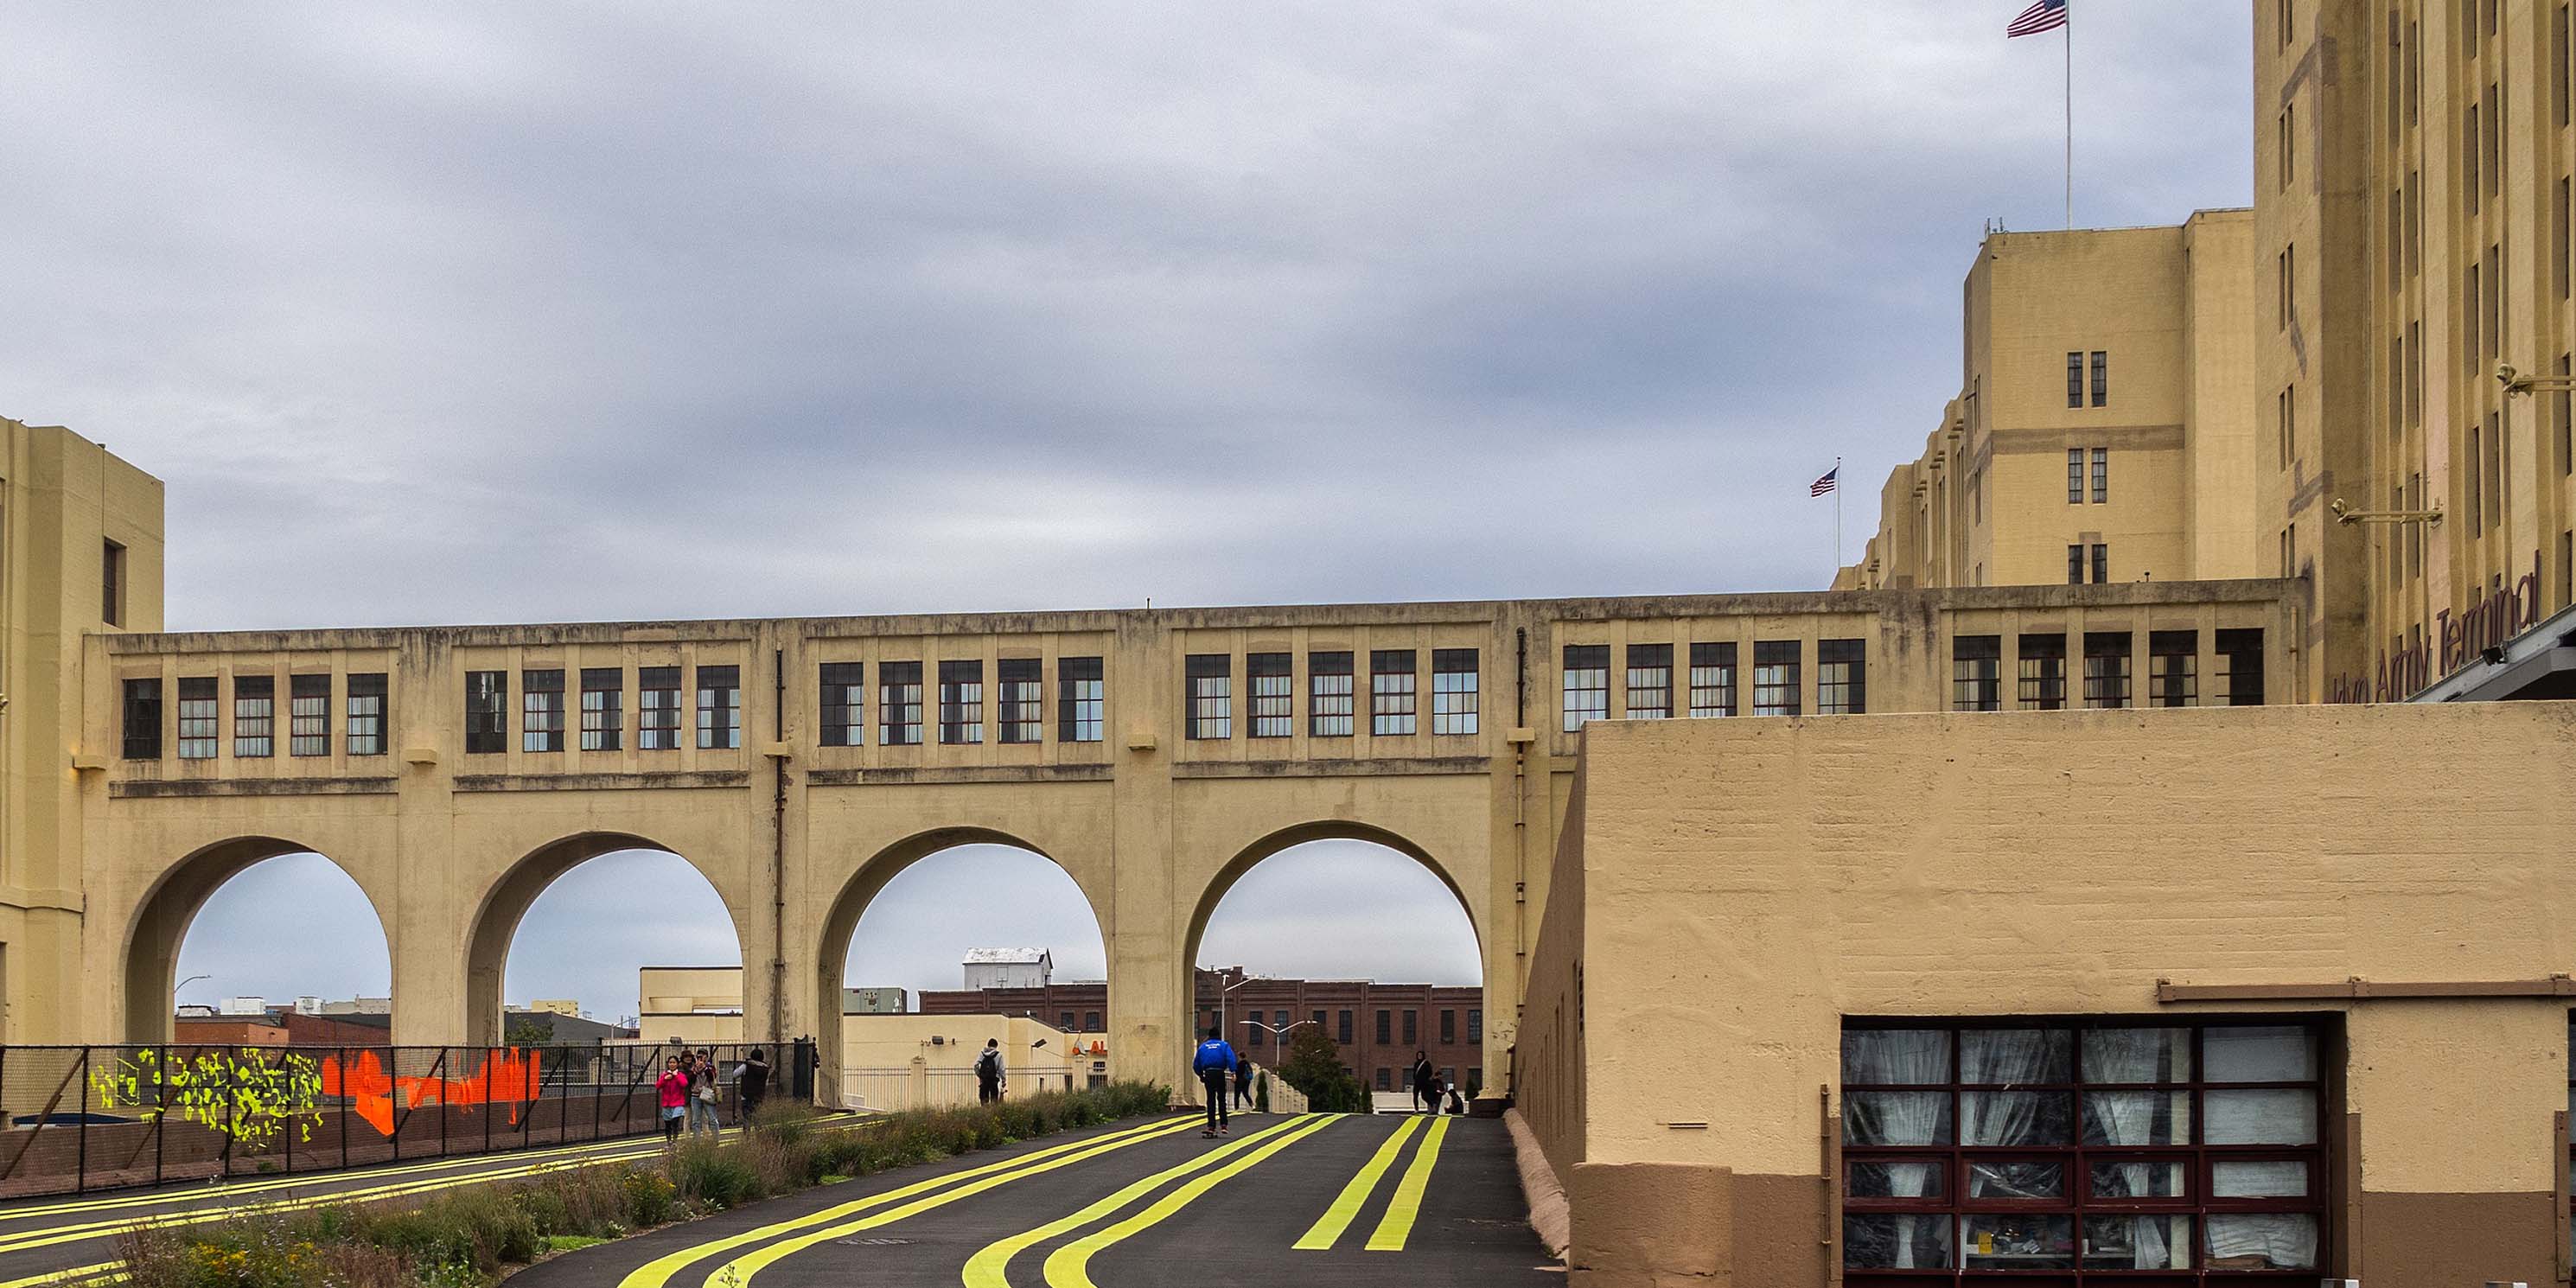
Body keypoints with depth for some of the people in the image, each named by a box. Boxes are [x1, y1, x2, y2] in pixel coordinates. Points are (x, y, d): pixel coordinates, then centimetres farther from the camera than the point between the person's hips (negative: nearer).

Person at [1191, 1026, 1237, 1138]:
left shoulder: (1203, 1047, 15)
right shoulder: (1224, 1045, 7)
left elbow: (1196, 1064, 16)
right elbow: (1230, 1058, -9)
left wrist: (1200, 1075, 25)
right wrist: (1233, 1071, -14)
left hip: (1208, 1074, 2)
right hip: (1220, 1073, -2)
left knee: (1210, 1101, 4)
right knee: (1221, 1100, 10)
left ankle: (1211, 1127, -2)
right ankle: (1223, 1125, 4)